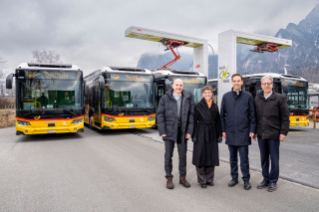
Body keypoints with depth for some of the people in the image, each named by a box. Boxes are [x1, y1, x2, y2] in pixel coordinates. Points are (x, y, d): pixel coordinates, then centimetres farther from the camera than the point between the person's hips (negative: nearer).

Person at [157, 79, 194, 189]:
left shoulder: (188, 99, 3)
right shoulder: (165, 98, -2)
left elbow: (191, 115, 2)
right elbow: (160, 115, -3)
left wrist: (189, 131, -4)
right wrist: (162, 131, -8)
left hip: (182, 131, 2)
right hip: (169, 131, -1)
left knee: (183, 155, 9)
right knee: (168, 155, 5)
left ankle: (182, 177, 25)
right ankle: (169, 178, 18)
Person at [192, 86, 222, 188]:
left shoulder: (215, 106, 10)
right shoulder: (198, 106, 0)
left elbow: (218, 121, 10)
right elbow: (194, 121, -3)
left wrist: (219, 135, 5)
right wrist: (194, 135, -8)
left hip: (212, 135, 4)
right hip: (201, 134, -3)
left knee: (212, 156, 7)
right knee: (201, 156, 0)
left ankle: (209, 179, 22)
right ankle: (202, 180, 13)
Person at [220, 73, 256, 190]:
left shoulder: (248, 96, 3)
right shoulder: (226, 96, 7)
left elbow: (252, 115, 3)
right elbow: (222, 115, 8)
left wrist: (252, 130, -3)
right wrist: (223, 130, 3)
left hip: (243, 132, -2)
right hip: (230, 132, 2)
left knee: (244, 157, 1)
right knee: (232, 157, 12)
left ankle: (246, 179, 15)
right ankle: (234, 177, 25)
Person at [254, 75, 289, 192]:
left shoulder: (279, 98, -3)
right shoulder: (257, 99, 8)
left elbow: (285, 117, -4)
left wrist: (283, 132, -9)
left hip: (274, 134, -4)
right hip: (261, 134, 4)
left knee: (274, 159, 5)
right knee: (263, 158, 12)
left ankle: (273, 181, 19)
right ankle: (266, 179, 25)